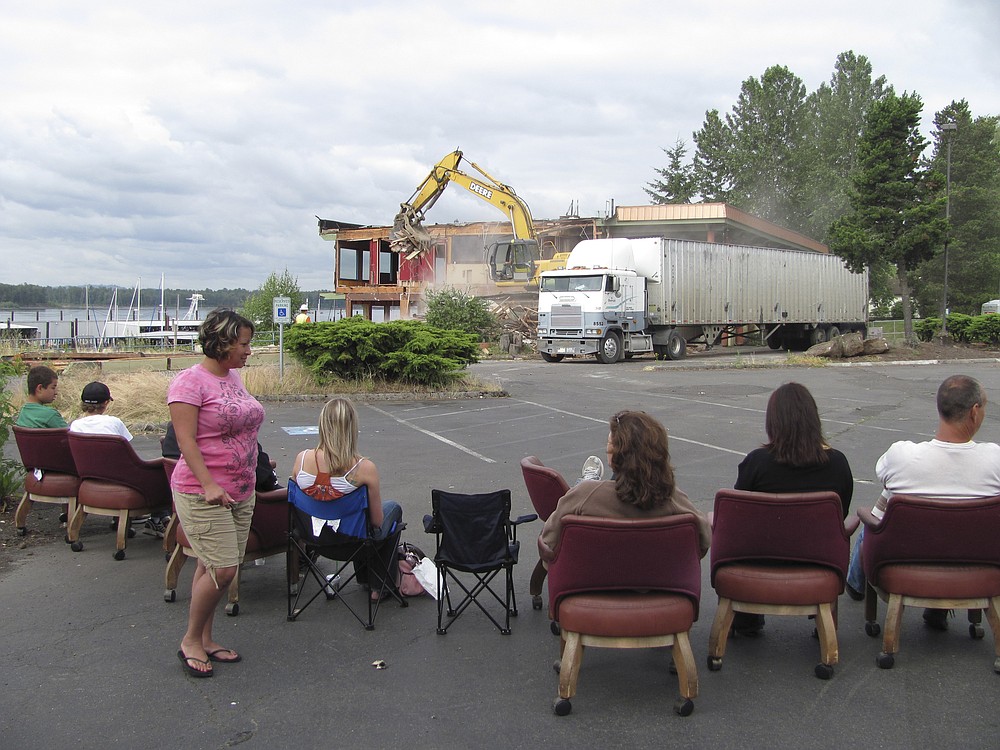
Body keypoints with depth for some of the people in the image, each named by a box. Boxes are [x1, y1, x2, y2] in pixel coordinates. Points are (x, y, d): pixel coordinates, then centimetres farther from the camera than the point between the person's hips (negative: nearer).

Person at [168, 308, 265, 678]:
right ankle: (190, 641, 8)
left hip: (240, 491, 8)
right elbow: (186, 440, -19)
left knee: (212, 568, 13)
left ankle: (205, 639, 23)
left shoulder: (233, 377, 11)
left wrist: (255, 461, 21)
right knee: (222, 568, -11)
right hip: (202, 493, -8)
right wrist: (209, 485, -27)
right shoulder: (189, 381, -14)